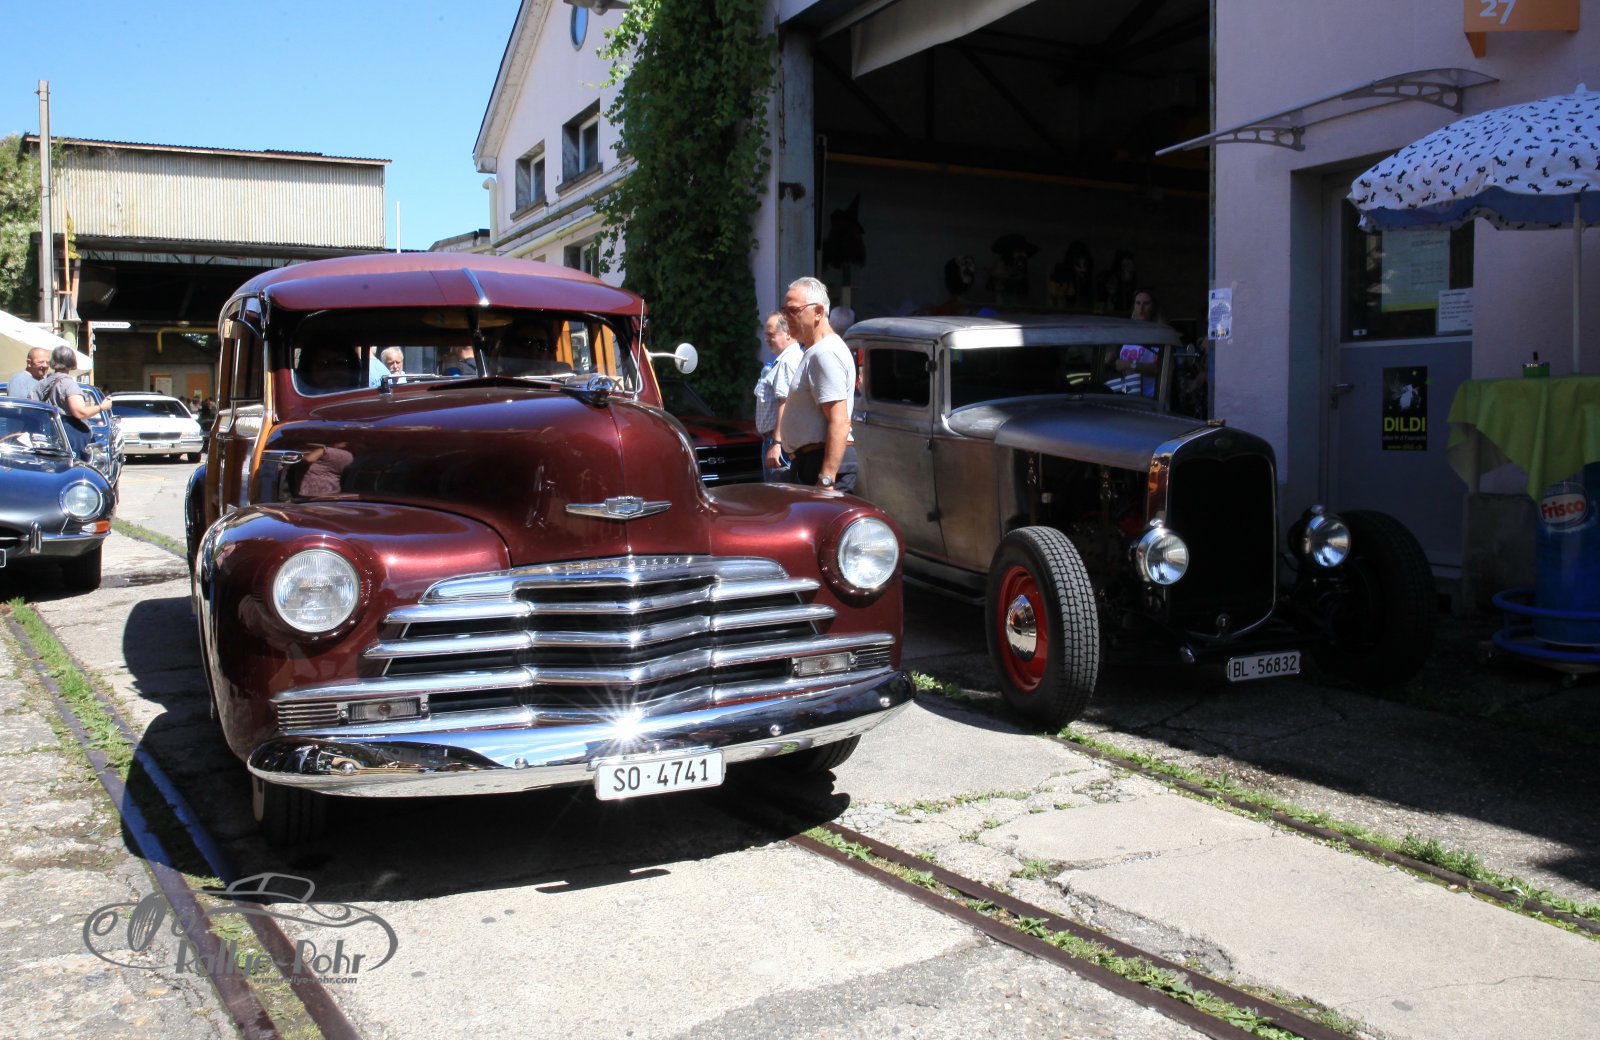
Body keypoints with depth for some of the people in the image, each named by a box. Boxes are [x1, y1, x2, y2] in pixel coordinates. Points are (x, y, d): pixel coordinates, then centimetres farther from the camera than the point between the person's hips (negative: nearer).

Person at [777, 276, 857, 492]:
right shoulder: (814, 351, 20)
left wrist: (826, 480, -28)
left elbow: (840, 423, -24)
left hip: (823, 462, -11)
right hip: (809, 460, 11)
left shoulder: (825, 354, -16)